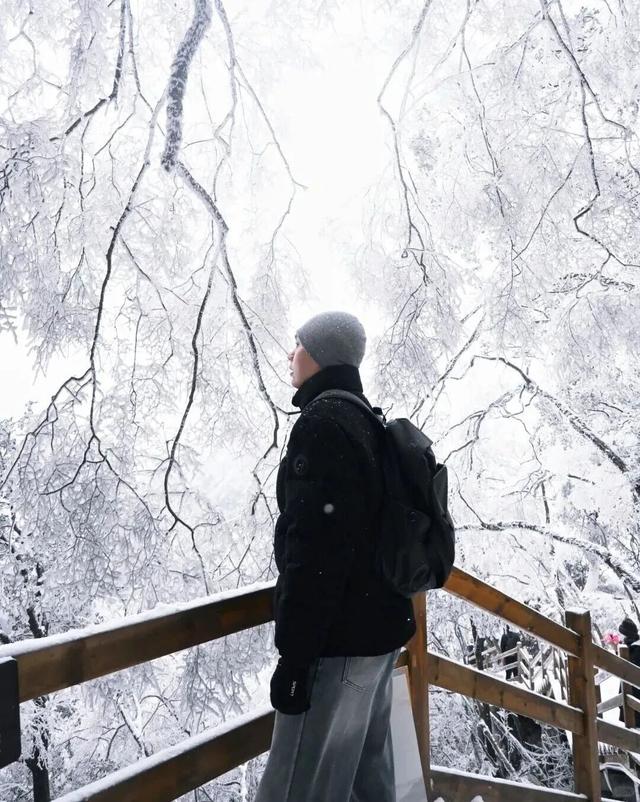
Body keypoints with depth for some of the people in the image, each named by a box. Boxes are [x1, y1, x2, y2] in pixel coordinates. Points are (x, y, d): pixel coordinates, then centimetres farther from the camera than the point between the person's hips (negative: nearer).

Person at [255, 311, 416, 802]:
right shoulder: (367, 424, 14)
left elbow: (315, 547, -23)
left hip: (338, 639, -10)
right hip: (379, 626, 10)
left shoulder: (322, 423, -15)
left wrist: (294, 654, -21)